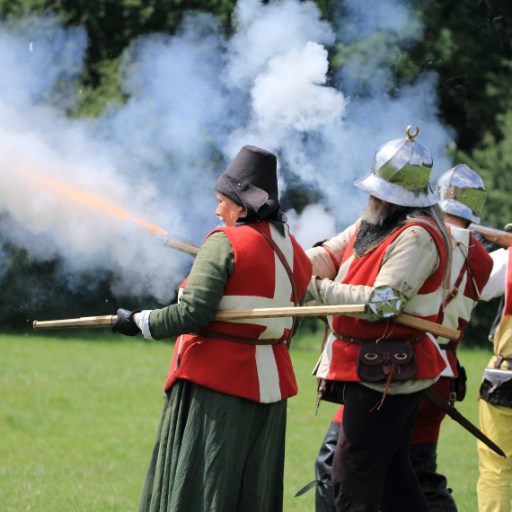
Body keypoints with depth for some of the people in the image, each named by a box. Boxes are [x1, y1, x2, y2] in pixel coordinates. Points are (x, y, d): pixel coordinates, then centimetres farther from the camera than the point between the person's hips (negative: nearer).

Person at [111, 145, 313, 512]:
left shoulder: (225, 243, -11)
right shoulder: (294, 252, 11)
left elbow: (193, 313, -17)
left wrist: (139, 322, -7)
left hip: (214, 384, -7)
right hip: (269, 384, 7)